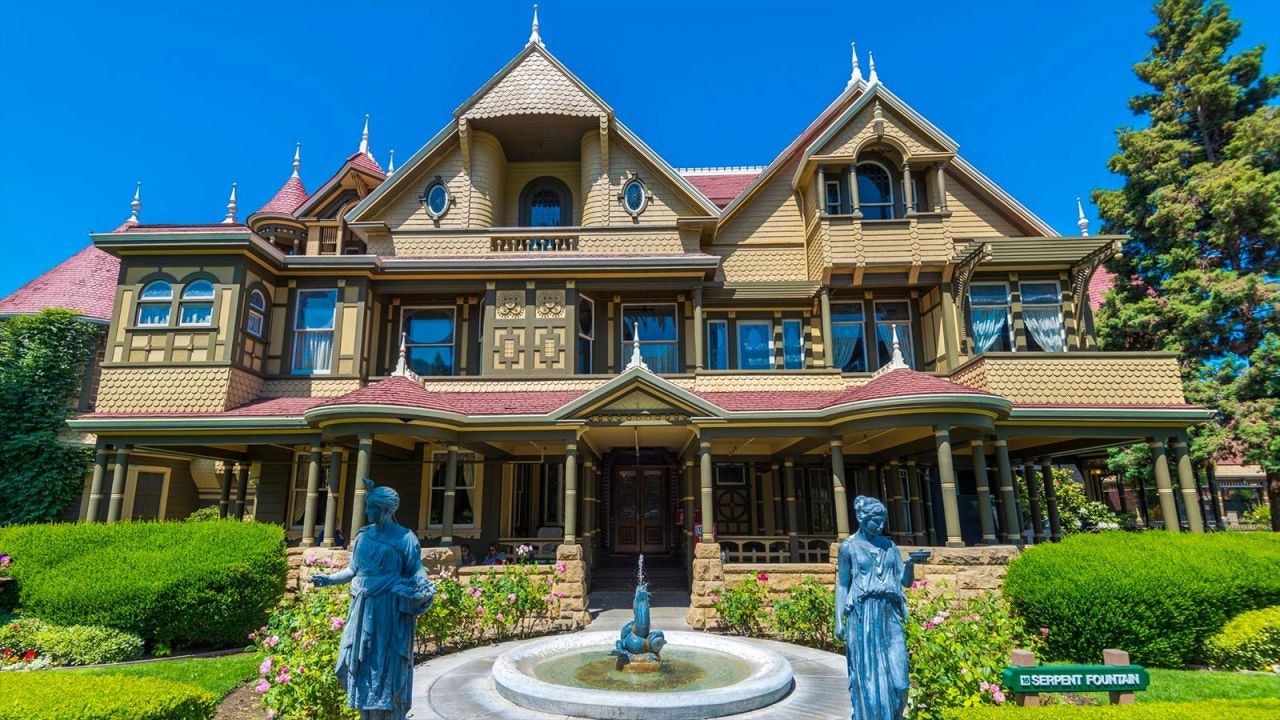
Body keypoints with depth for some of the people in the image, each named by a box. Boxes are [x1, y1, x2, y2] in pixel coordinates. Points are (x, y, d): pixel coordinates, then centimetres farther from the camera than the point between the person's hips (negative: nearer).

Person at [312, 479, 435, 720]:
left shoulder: (404, 537, -8)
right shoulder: (363, 535, 9)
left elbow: (416, 571, -8)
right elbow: (354, 570, 17)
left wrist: (425, 588, -27)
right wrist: (329, 579, 6)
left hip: (389, 610, -6)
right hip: (363, 608, 6)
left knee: (387, 664, 1)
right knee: (363, 664, 13)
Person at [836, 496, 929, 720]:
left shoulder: (889, 546, 10)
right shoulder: (848, 547, 0)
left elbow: (905, 580, 7)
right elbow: (842, 585, 1)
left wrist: (911, 563, -13)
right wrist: (839, 620, -6)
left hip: (889, 615, 3)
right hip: (862, 616, -3)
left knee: (896, 674, 1)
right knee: (868, 676, 2)